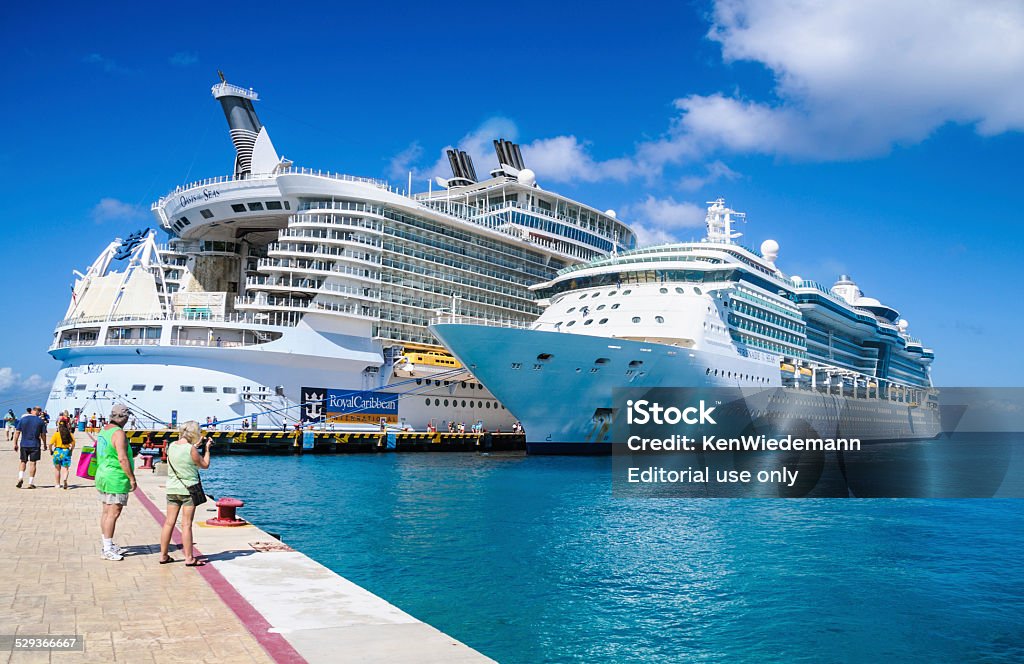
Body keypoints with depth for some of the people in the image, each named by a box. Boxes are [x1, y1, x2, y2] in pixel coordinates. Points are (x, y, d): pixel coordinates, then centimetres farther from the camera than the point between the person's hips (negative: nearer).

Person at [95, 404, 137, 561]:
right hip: (116, 479, -10)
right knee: (113, 513, -6)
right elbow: (122, 459, -22)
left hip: (102, 475, 10)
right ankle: (108, 550, -4)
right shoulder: (118, 433, -17)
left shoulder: (103, 430, 11)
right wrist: (132, 478, -15)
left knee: (107, 512, 15)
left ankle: (108, 545, 24)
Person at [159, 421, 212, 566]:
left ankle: (163, 555, 19)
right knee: (186, 524, -2)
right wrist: (207, 449, 7)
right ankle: (189, 558, 4)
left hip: (172, 489, 6)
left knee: (169, 522, 11)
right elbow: (205, 465, -4)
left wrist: (196, 445, 21)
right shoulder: (191, 449, -16)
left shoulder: (172, 446, 3)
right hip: (188, 489, -6)